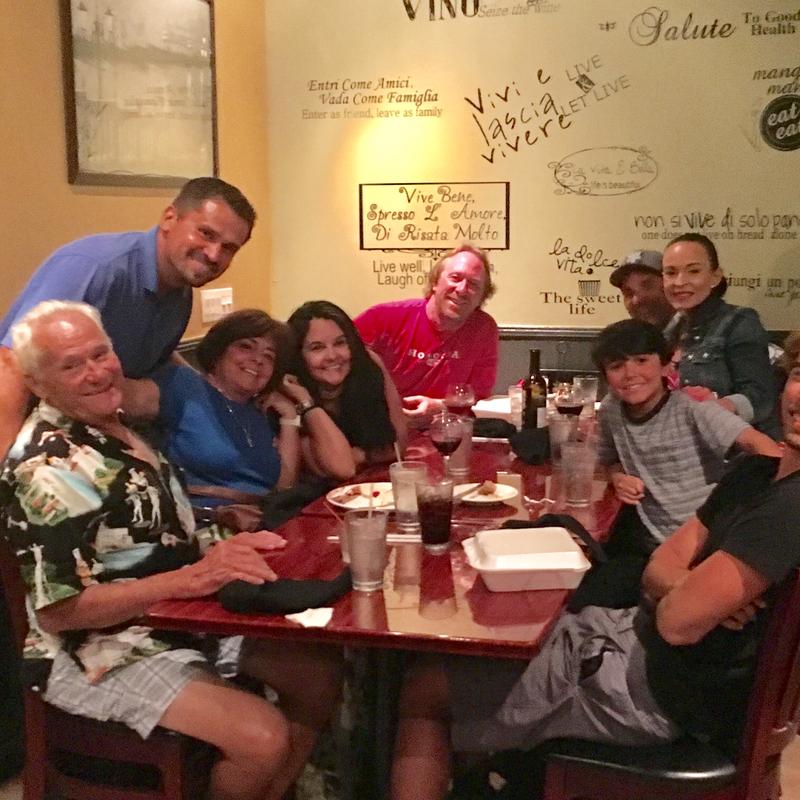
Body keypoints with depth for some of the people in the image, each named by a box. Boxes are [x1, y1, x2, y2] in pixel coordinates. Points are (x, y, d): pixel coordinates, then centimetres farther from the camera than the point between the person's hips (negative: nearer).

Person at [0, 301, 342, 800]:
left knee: (320, 671, 9)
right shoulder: (49, 469, -22)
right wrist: (191, 578, -30)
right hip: (110, 655, -9)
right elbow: (59, 609, -24)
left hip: (183, 620, 9)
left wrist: (224, 549, -3)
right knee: (263, 738, -24)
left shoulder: (118, 426, 6)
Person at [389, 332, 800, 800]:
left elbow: (677, 620, -27)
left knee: (425, 691, 1)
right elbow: (659, 571, 4)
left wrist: (682, 596, -4)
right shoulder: (757, 474, 6)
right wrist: (690, 589, -19)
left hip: (663, 693, -9)